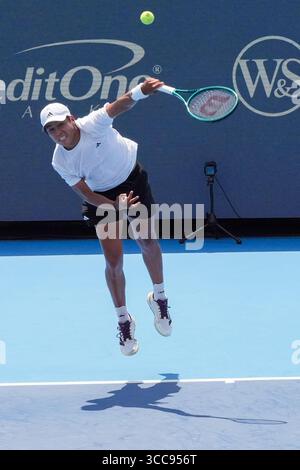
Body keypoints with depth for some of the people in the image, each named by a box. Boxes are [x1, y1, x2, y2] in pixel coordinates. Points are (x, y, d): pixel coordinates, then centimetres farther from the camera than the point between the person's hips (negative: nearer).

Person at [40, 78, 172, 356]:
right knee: (113, 259, -7)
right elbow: (86, 194, -17)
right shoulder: (60, 162, -21)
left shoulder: (93, 124, -29)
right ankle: (123, 321, 11)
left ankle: (159, 298, 35)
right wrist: (118, 206, -30)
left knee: (148, 243, 8)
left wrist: (141, 91, -68)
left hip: (133, 181, 0)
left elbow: (118, 106, -48)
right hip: (102, 196, 0)